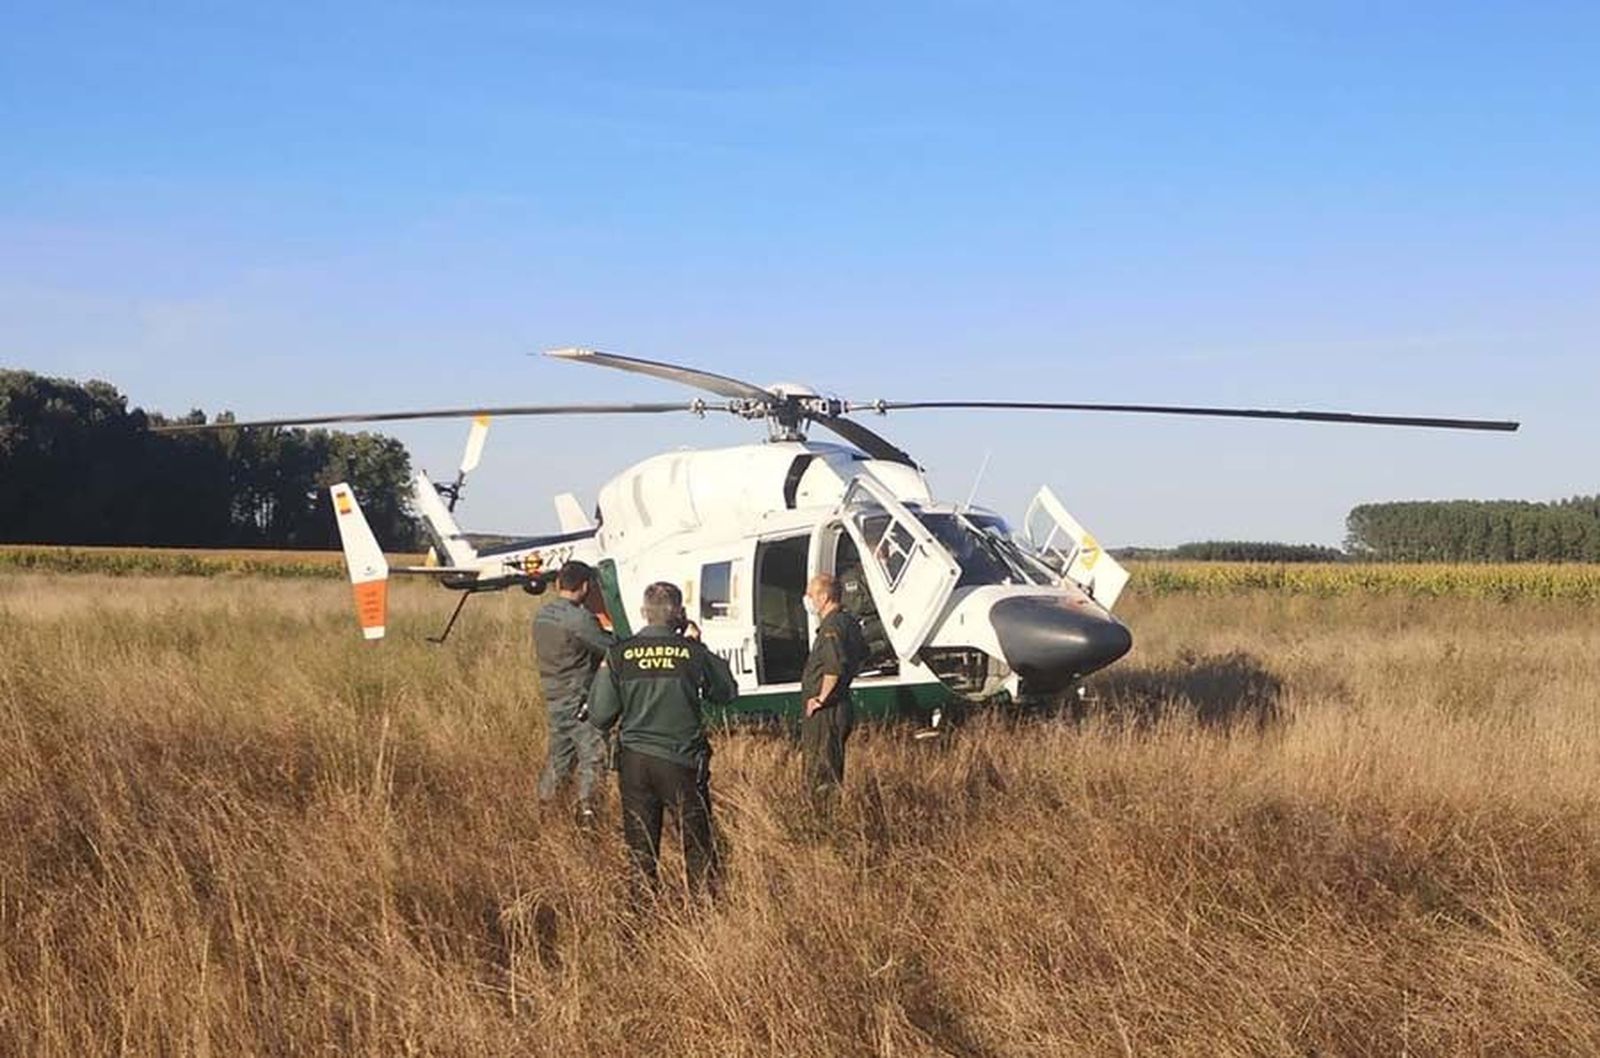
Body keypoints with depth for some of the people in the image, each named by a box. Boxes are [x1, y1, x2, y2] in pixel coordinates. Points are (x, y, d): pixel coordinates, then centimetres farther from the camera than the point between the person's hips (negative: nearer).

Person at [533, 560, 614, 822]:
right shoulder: (579, 619, -18)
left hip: (554, 701, 8)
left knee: (559, 758, 17)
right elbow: (612, 649, -14)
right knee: (592, 756, 0)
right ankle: (586, 807, -4)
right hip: (580, 703, -8)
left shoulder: (541, 617, 8)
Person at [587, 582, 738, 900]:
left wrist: (603, 672, 13)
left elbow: (600, 717, -3)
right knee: (697, 845, 11)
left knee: (640, 849, 12)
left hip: (634, 762, 1)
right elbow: (727, 692, 9)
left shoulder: (619, 655, -6)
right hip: (682, 762, -1)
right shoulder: (692, 652, -8)